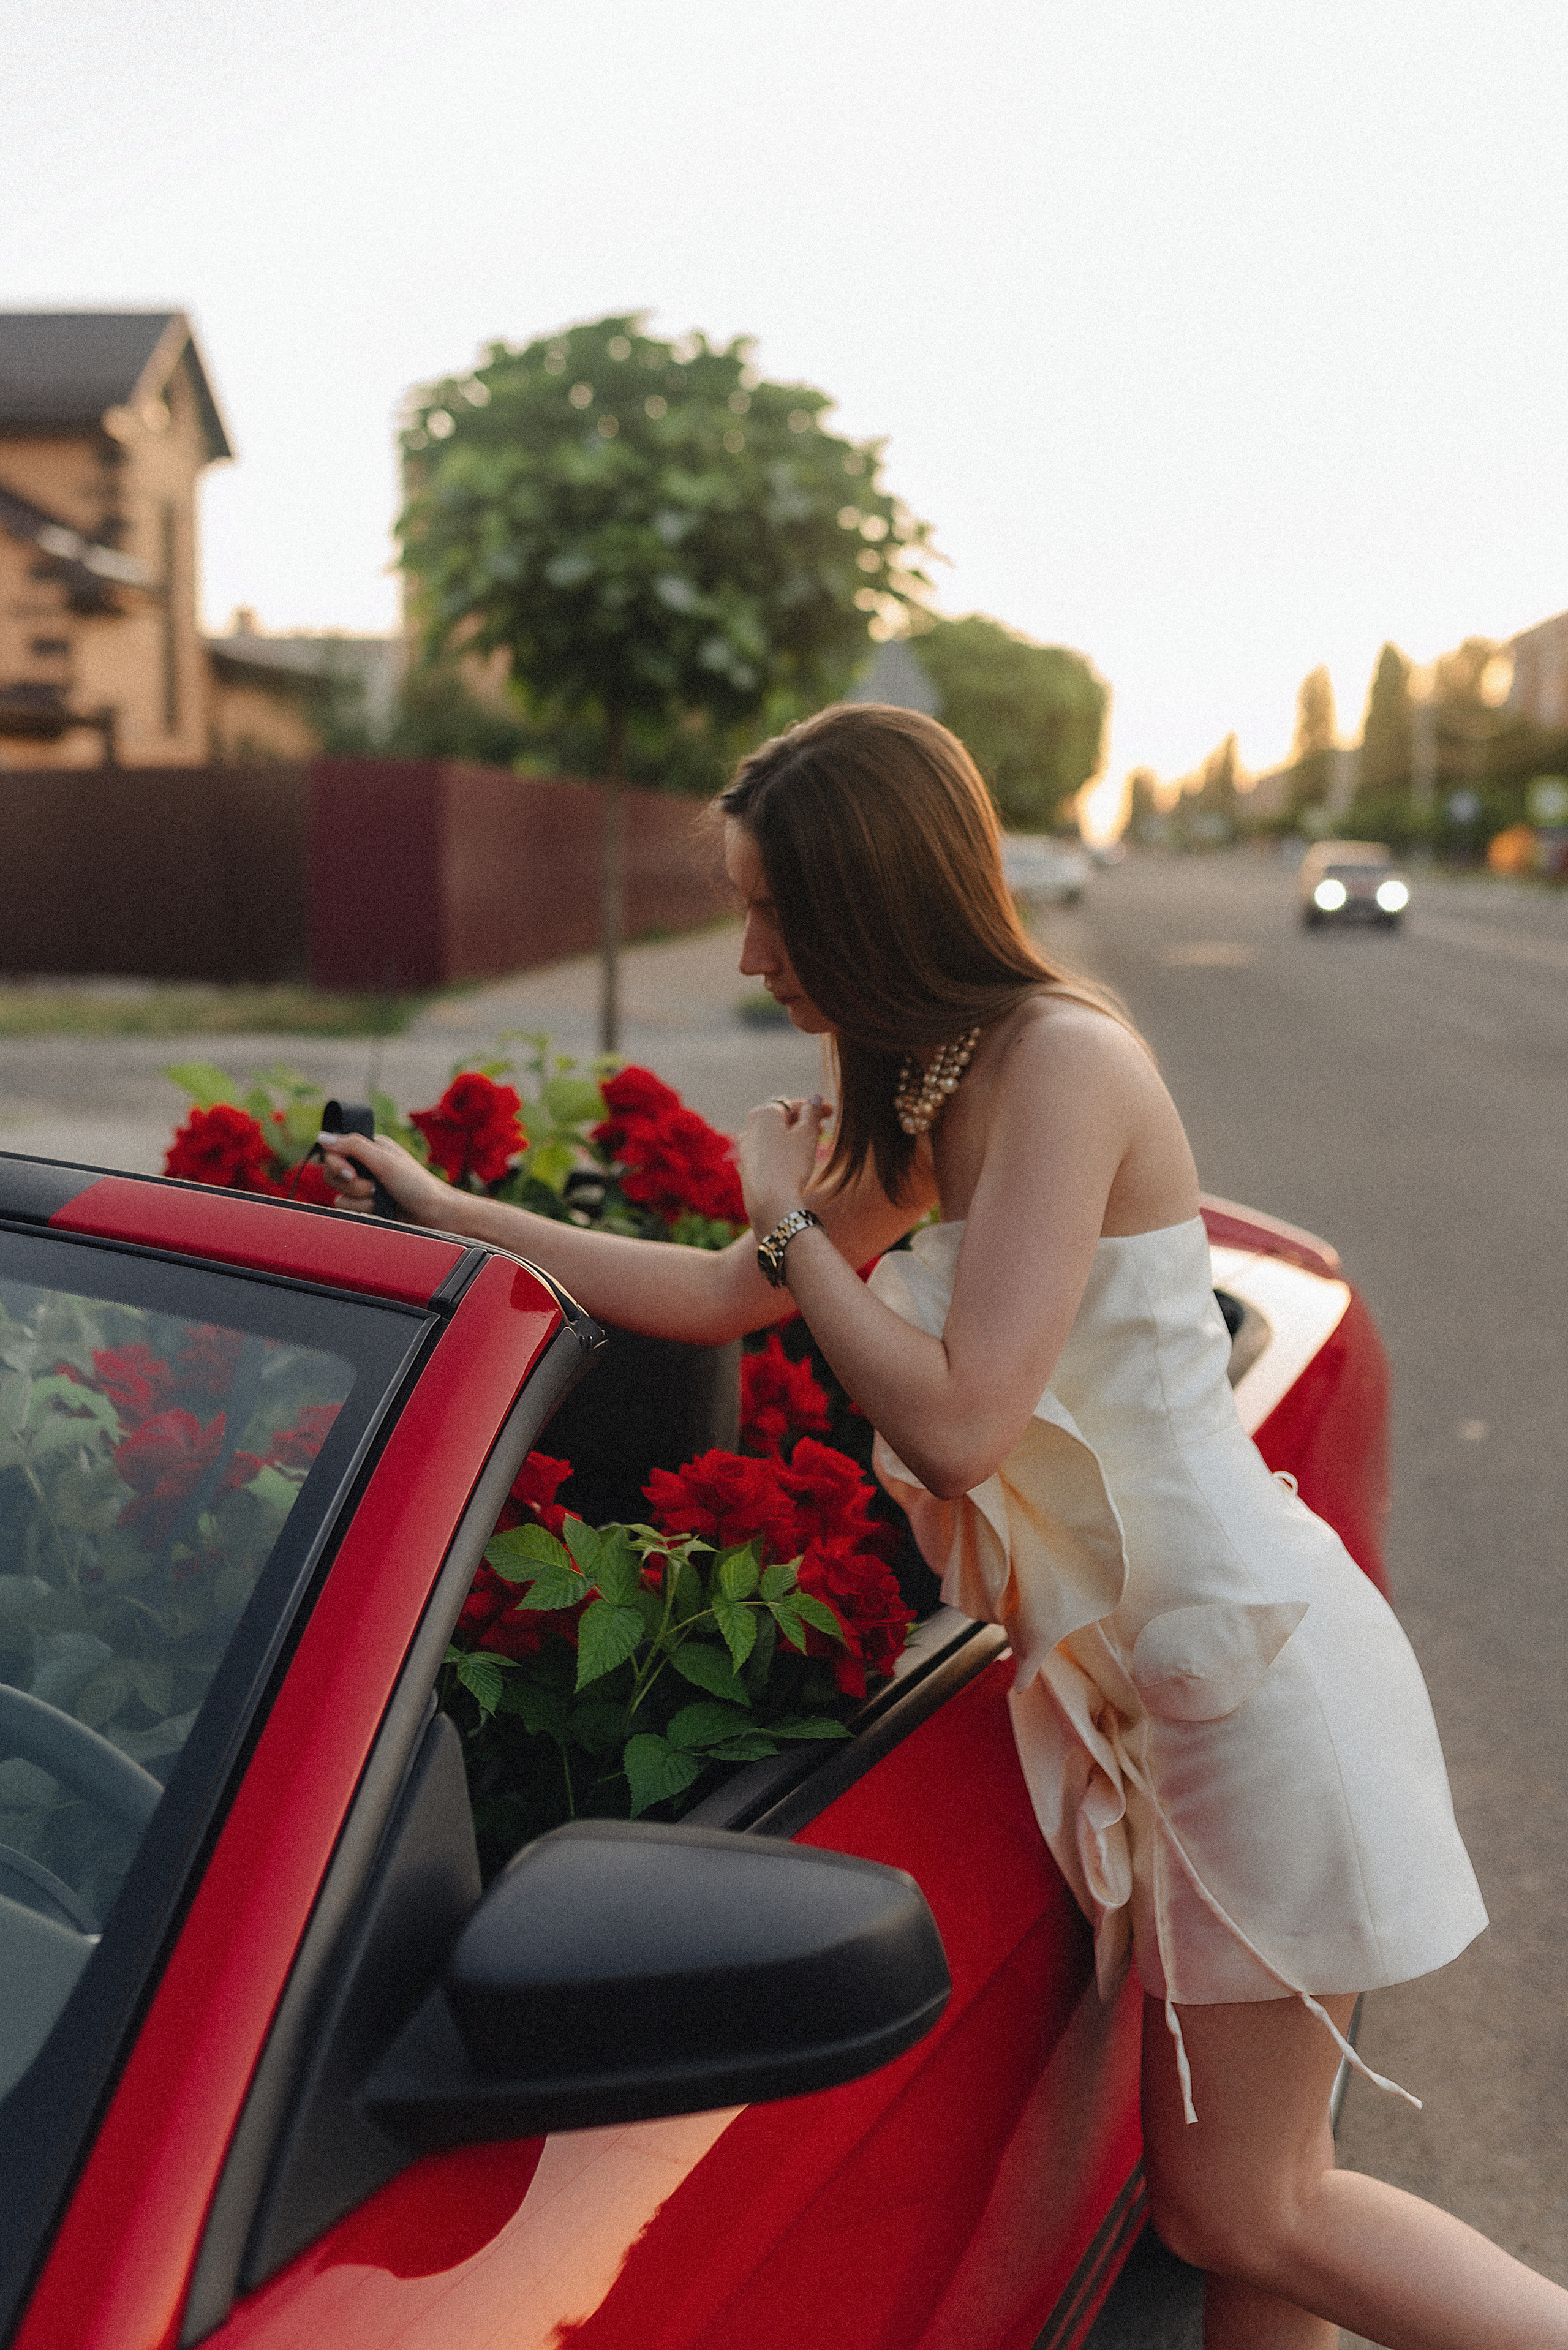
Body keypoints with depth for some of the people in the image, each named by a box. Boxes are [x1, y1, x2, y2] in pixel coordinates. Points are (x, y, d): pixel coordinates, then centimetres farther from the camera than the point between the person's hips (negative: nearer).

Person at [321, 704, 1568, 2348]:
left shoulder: (1061, 1060, -20)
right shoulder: (922, 1095, 9)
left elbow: (958, 1425, -26)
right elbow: (729, 1298, 15)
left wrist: (794, 1219, -11)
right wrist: (443, 1212, 16)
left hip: (1247, 1666, -9)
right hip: (1147, 1677, 9)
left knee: (1244, 2218, 4)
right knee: (1221, 2200, 15)